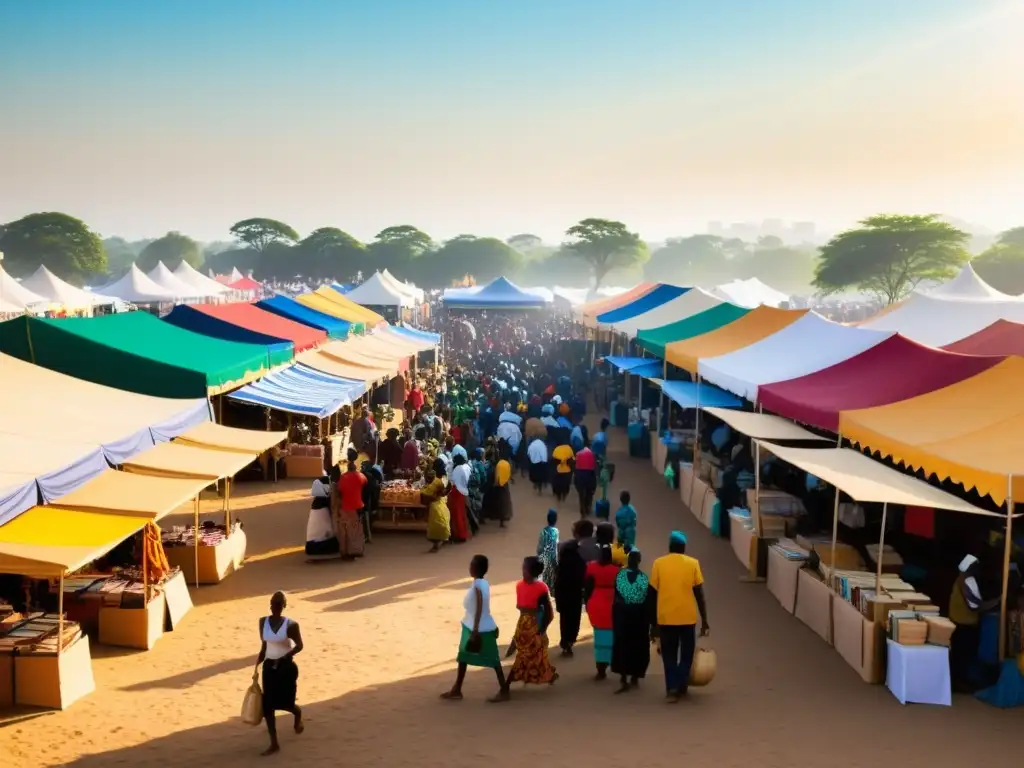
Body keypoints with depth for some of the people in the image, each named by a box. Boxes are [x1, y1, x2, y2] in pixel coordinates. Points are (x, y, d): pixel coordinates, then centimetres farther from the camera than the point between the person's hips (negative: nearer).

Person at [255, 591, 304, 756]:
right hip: (269, 667, 4)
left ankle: (298, 715, 43)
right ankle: (274, 744, 9)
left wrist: (283, 658, -20)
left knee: (285, 703, 5)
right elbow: (264, 646, 8)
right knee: (267, 705, 0)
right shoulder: (263, 622, -1)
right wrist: (257, 667, 8)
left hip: (286, 667, -4)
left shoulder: (291, 624, -15)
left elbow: (299, 646, -7)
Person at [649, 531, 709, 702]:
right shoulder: (692, 563, -1)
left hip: (666, 618, 0)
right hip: (687, 617, 0)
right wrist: (704, 620, 6)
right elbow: (699, 594, -2)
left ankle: (672, 689, 3)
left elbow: (653, 594, 1)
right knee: (686, 654, 16)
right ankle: (680, 686, 9)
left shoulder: (659, 563, 0)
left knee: (669, 656, 11)